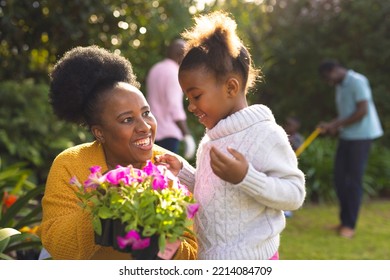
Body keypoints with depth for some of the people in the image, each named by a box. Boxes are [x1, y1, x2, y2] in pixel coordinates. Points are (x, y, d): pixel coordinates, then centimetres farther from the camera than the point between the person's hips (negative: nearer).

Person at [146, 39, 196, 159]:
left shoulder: (155, 69, 14)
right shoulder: (174, 72, -12)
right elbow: (175, 107, -19)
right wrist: (187, 135, -19)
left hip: (153, 131, 8)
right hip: (168, 133, -8)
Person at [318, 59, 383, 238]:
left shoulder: (356, 81, -12)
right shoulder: (340, 86, 16)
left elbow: (362, 110, -19)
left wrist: (337, 125, -15)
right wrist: (331, 126, -1)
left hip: (360, 136, -9)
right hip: (346, 136, 9)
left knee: (354, 180, -5)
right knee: (340, 178, 6)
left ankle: (350, 225, 2)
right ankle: (344, 221, 16)